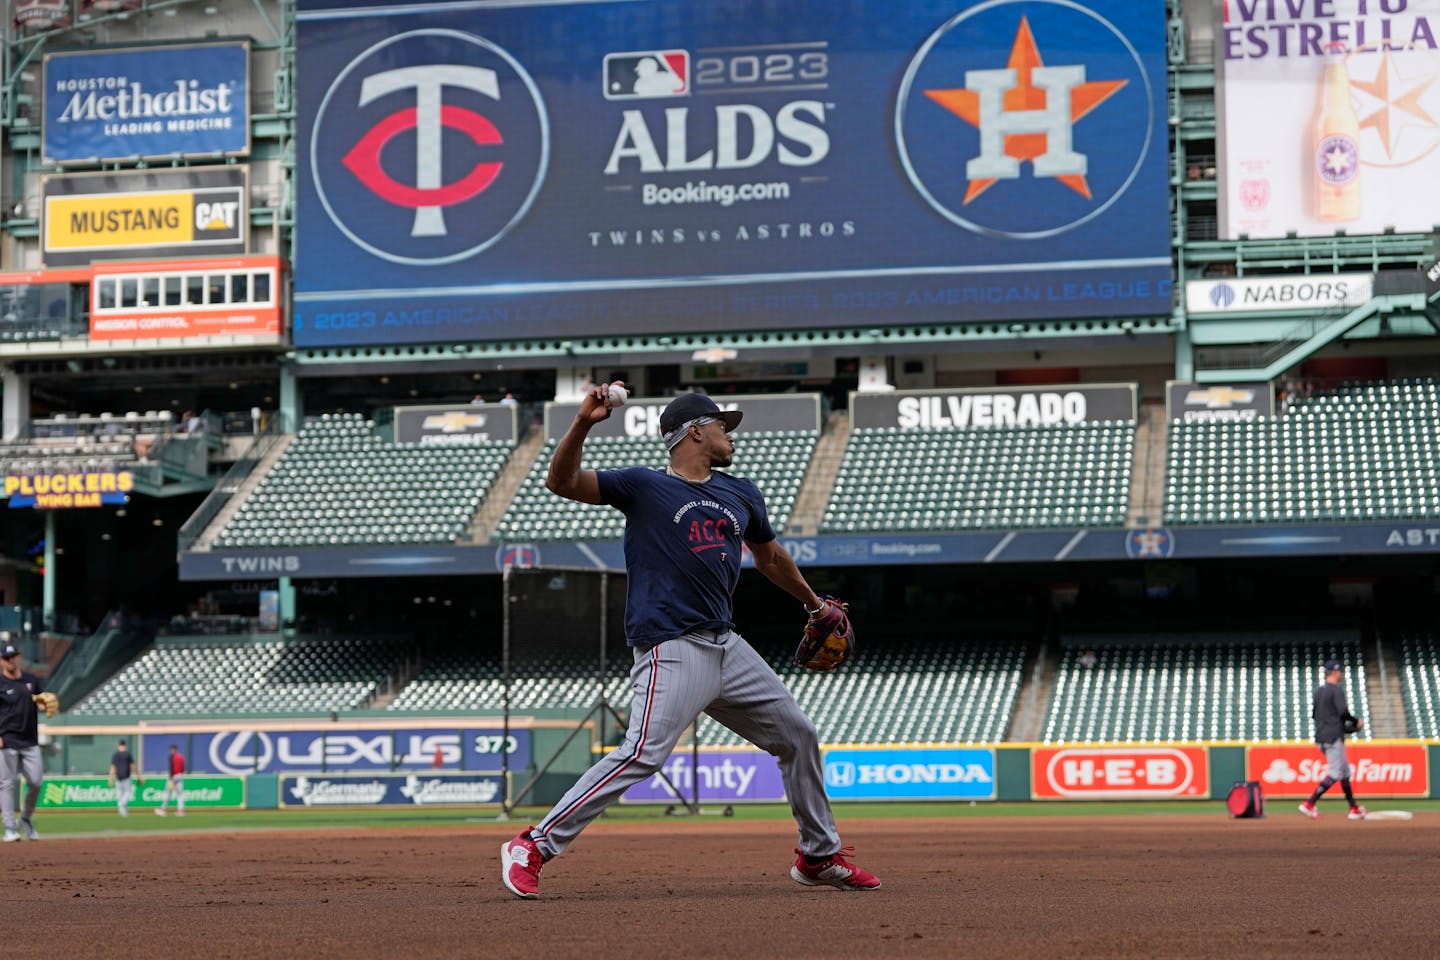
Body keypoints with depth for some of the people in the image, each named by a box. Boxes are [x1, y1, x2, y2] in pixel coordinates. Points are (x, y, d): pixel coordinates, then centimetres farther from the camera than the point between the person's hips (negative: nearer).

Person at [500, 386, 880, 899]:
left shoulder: (740, 494, 18)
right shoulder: (644, 486, 0)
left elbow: (770, 556, 35)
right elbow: (562, 482, -11)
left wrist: (814, 604, 44)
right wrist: (583, 423, -26)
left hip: (728, 647, 7)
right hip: (673, 651, -7)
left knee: (798, 735, 12)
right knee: (643, 754, -22)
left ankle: (819, 856, 29)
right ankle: (533, 846, -17)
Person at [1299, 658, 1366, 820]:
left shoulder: (1319, 691, 15)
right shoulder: (1337, 690, -11)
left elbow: (1314, 713, 19)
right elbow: (1343, 711, -22)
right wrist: (1356, 721, -6)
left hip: (1321, 737, 9)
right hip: (1333, 737, -9)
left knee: (1345, 771, 16)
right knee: (1334, 774, -9)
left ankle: (1354, 808, 19)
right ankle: (1309, 804, -16)